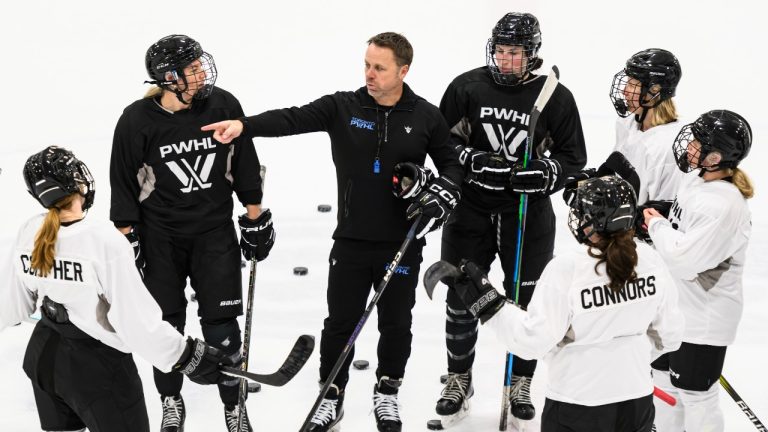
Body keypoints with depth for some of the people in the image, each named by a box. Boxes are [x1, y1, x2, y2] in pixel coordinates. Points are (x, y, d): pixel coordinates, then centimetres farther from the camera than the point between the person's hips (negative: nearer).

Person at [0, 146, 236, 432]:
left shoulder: (29, 233, -8)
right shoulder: (104, 241, -26)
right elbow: (136, 317, -25)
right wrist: (187, 356, -17)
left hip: (43, 356, 6)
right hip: (96, 366, -6)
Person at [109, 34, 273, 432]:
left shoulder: (223, 106, -10)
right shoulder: (138, 121, -15)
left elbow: (245, 168, 2)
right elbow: (123, 184, -5)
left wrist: (257, 220, 6)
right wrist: (127, 239, -4)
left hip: (215, 231, 1)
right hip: (159, 237, -1)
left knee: (221, 324, 1)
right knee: (166, 323, 11)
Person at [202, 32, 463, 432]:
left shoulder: (426, 117, -3)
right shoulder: (342, 107, -5)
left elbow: (451, 163, 8)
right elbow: (293, 118, -19)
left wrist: (443, 192, -12)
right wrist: (244, 125, -35)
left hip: (402, 243, 0)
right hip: (351, 241, 0)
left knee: (395, 324, 12)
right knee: (340, 323, 8)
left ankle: (387, 393, 34)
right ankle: (331, 397, 25)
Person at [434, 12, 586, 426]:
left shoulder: (556, 97, -6)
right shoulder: (467, 86, -5)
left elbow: (573, 157, 0)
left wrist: (544, 173, -19)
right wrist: (470, 160, -16)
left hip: (528, 213, -1)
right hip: (470, 208, 1)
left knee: (525, 300, 8)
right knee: (461, 298, 8)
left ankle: (520, 385, 25)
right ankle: (458, 381, 25)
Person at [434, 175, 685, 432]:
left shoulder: (566, 270, -21)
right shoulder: (650, 260, -7)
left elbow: (533, 339, -19)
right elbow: (669, 334, 4)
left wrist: (488, 304, -12)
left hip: (577, 409, -4)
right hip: (637, 402, 4)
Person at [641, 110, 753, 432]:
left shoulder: (724, 206, -29)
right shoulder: (696, 176, 0)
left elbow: (684, 260, -29)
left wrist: (657, 225, -17)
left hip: (704, 318, -9)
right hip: (677, 304, 9)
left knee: (694, 394, 3)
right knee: (665, 377, 23)